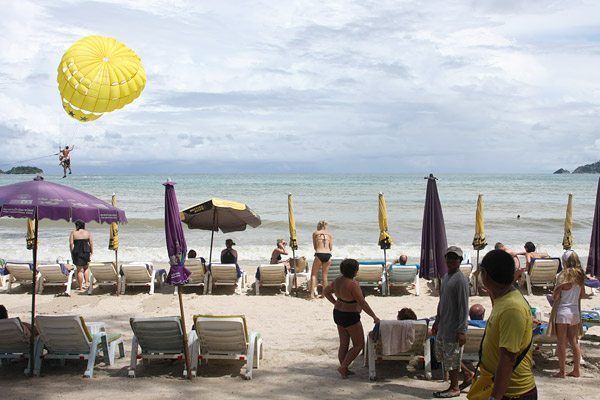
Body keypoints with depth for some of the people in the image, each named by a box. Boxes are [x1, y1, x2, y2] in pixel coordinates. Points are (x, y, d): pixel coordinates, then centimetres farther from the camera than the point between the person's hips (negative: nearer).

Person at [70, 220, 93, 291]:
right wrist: (91, 253, 7)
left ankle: (80, 287, 8)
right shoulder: (87, 233, 5)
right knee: (86, 267, 22)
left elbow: (71, 244, -6)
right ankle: (87, 282, 7)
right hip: (86, 252, 1)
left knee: (79, 270, 5)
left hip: (77, 253, -1)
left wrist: (72, 253, 1)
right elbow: (91, 243, 2)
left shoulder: (73, 233, 0)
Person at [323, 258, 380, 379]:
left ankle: (344, 371, 22)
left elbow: (326, 292, 14)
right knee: (359, 345, 5)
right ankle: (343, 367, -1)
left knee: (343, 344, 16)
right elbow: (362, 303, -23)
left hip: (338, 314, 8)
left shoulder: (338, 281, -1)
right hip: (350, 317, -8)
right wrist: (374, 317, -17)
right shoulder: (353, 284, -25)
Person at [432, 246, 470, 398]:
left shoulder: (460, 280, -17)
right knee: (441, 354, 16)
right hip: (443, 325, 9)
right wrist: (437, 321, 21)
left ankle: (454, 388, 15)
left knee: (451, 358, 0)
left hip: (453, 327, -9)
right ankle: (468, 374, 27)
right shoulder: (446, 277, 11)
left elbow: (464, 307, -19)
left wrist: (462, 331, -22)